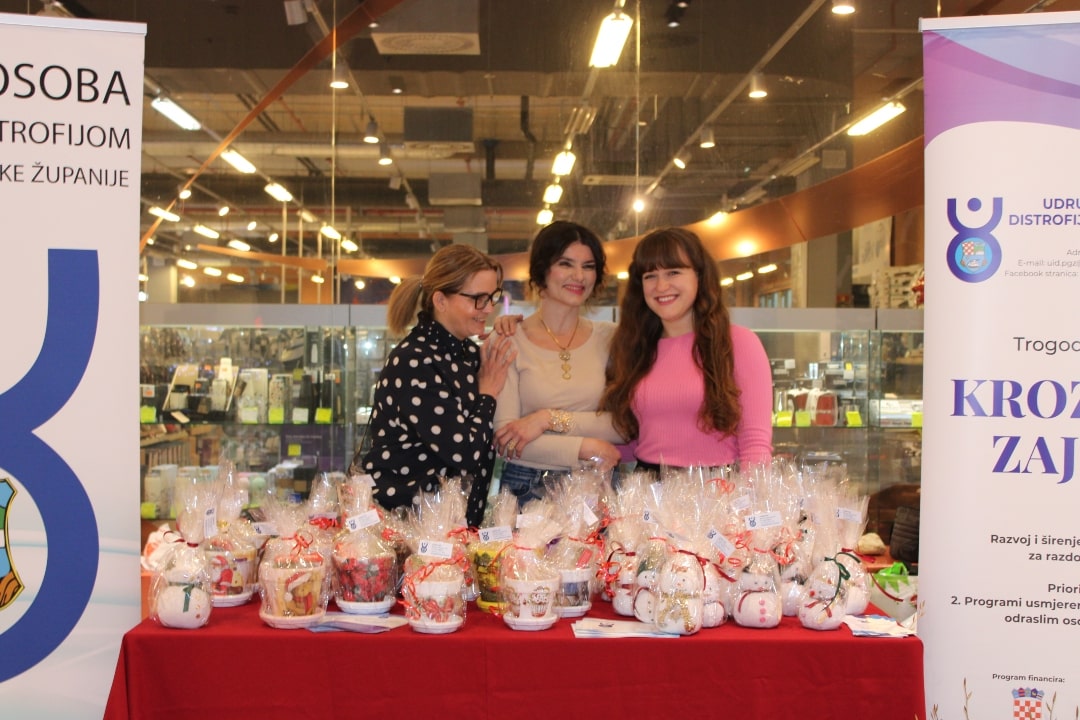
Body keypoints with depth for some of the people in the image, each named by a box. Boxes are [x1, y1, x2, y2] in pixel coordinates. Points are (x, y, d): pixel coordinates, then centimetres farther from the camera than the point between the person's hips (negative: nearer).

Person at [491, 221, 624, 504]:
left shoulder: (609, 338, 8)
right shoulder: (508, 341, 1)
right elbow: (501, 437, -6)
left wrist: (550, 419, -11)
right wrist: (586, 448, -10)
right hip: (528, 488, -2)